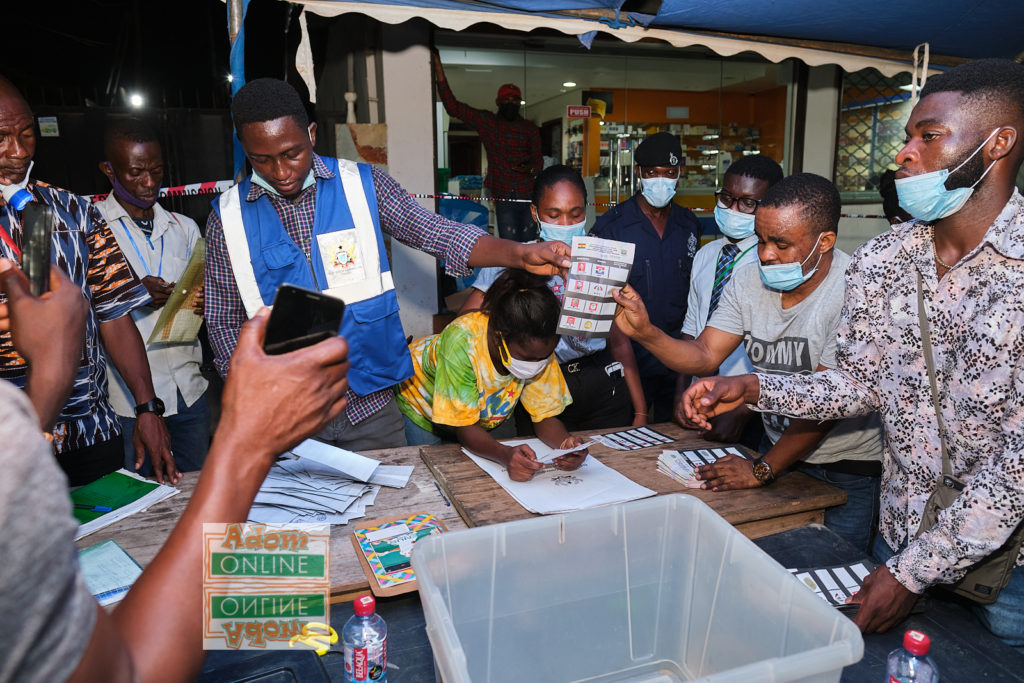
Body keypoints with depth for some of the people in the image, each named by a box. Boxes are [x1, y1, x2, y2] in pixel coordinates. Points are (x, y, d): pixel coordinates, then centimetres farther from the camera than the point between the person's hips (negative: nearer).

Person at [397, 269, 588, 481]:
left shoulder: (540, 348, -28)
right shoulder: (462, 342, -41)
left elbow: (545, 415, -20)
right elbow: (464, 427, -36)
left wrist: (566, 443, -43)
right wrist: (506, 455, -56)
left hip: (484, 414, 3)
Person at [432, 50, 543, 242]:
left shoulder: (530, 129, 10)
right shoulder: (486, 122, 5)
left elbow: (538, 159, 11)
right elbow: (452, 106, 0)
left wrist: (530, 167, -15)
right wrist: (438, 66, -6)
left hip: (529, 196, 2)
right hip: (503, 197, -2)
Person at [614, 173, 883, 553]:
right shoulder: (748, 280, -5)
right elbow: (704, 356, -7)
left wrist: (762, 469, -18)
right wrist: (644, 332, -25)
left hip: (847, 470, -4)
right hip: (779, 450, 5)